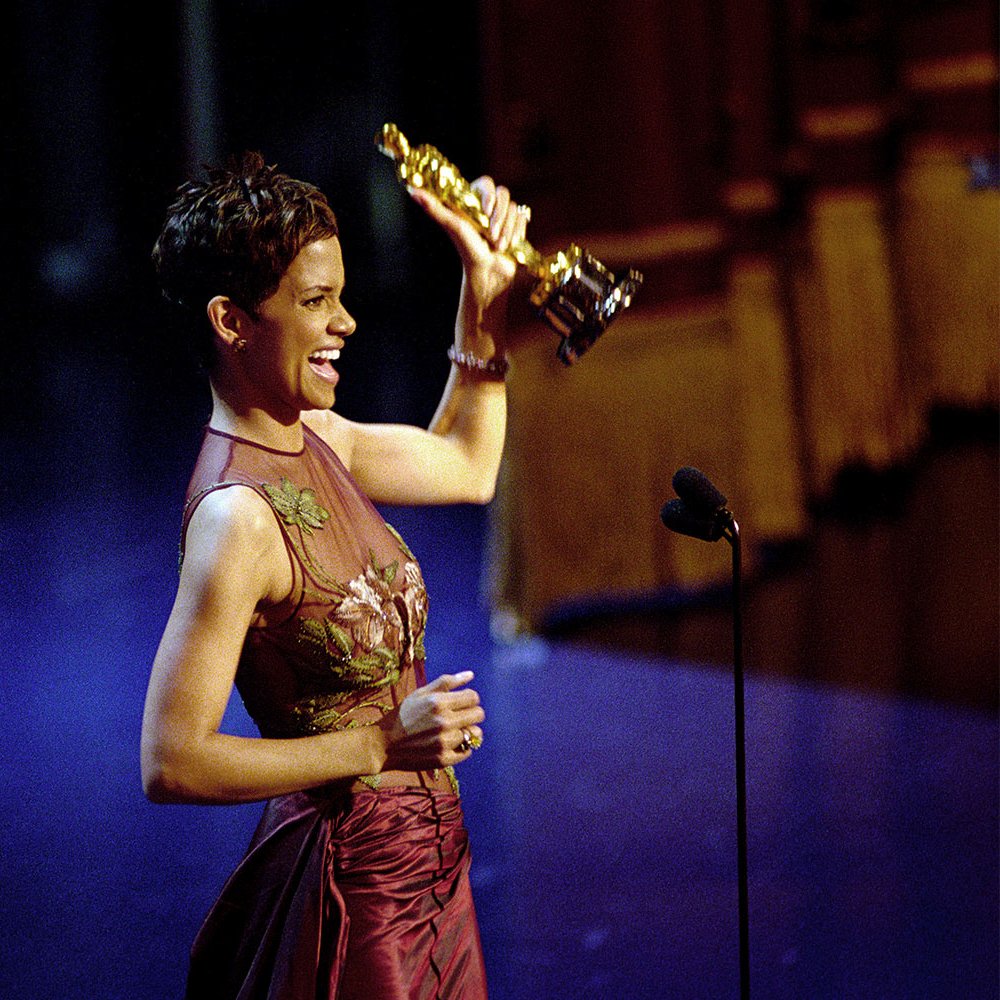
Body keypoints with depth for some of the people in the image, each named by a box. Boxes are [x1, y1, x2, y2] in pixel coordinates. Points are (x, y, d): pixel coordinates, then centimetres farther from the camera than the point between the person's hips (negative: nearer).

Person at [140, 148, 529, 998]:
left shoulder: (313, 439, 2)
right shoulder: (236, 515, -24)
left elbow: (466, 467, 22)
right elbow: (171, 764, -26)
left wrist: (486, 291, 12)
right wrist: (382, 745, -24)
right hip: (355, 887, -9)